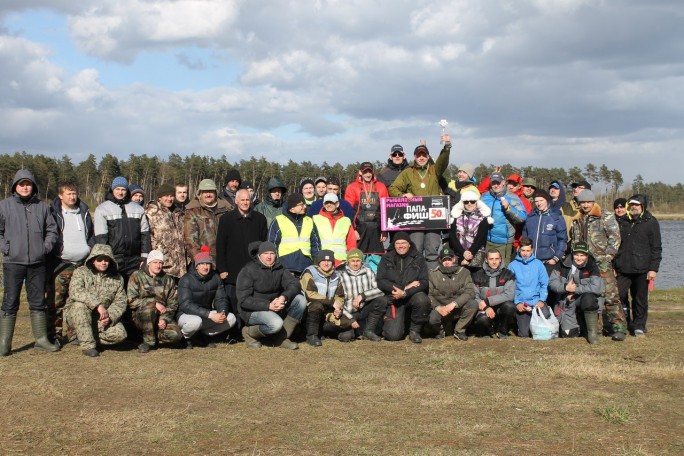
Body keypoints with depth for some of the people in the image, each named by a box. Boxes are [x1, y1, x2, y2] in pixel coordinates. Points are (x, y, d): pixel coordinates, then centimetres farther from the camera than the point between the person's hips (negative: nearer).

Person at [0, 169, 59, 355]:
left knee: (38, 302, 11)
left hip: (37, 263, 3)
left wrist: (46, 247, 0)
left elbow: (52, 230, 12)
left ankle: (41, 339, 20)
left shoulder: (42, 207, 7)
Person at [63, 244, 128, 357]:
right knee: (80, 305, -36)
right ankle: (87, 345, -26)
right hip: (75, 317, -3)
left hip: (101, 320, 3)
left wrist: (110, 317, -22)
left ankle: (83, 337, 1)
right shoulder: (81, 272, -7)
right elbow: (75, 291, -27)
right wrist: (97, 305, -37)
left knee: (120, 334, -22)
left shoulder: (117, 279, 4)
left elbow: (120, 302, -2)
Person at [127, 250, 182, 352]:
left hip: (162, 317, 2)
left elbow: (173, 304, 4)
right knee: (149, 305, -37)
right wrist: (155, 303, -18)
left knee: (175, 335, -26)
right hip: (140, 316, -2)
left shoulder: (168, 280, 10)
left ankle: (155, 335, 7)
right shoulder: (137, 276, 0)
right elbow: (131, 301, -10)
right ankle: (148, 341, -17)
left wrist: (165, 318, -15)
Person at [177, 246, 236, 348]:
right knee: (196, 321, -39)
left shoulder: (215, 278, -3)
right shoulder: (186, 280, -19)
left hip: (206, 315, 5)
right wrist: (210, 315, -36)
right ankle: (186, 337, -3)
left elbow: (221, 299, -2)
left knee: (231, 318, -14)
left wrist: (222, 312, -27)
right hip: (186, 315, -5)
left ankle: (205, 334, 9)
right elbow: (186, 305, -27)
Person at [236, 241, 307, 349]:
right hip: (253, 310, -6)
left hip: (275, 307, 6)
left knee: (300, 300, -14)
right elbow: (243, 300, -19)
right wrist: (268, 305, -30)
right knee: (276, 323, -34)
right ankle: (249, 332, -3)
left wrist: (284, 297, -32)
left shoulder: (279, 268, 2)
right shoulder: (248, 271, -14)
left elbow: (294, 285, -9)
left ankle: (282, 338, -8)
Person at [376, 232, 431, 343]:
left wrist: (405, 293, -21)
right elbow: (380, 282, -5)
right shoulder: (386, 259, 4)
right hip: (394, 299, -1)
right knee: (394, 335, -17)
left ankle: (415, 330, -10)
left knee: (423, 300, -36)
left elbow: (424, 282, -6)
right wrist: (405, 287, -14)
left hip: (412, 296, 1)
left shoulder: (418, 259, 3)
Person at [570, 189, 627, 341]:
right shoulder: (577, 220, 17)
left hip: (602, 264, -6)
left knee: (610, 295, -12)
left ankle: (619, 328, -9)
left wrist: (608, 256, -13)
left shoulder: (606, 217, -1)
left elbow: (615, 237, -7)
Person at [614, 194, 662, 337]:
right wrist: (613, 265, 10)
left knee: (640, 299, 6)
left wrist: (653, 268, -7)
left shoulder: (651, 222, 0)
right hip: (622, 268, 3)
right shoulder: (622, 221, 10)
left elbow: (656, 247, -1)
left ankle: (639, 326, 20)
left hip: (642, 269, -3)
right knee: (619, 296, -3)